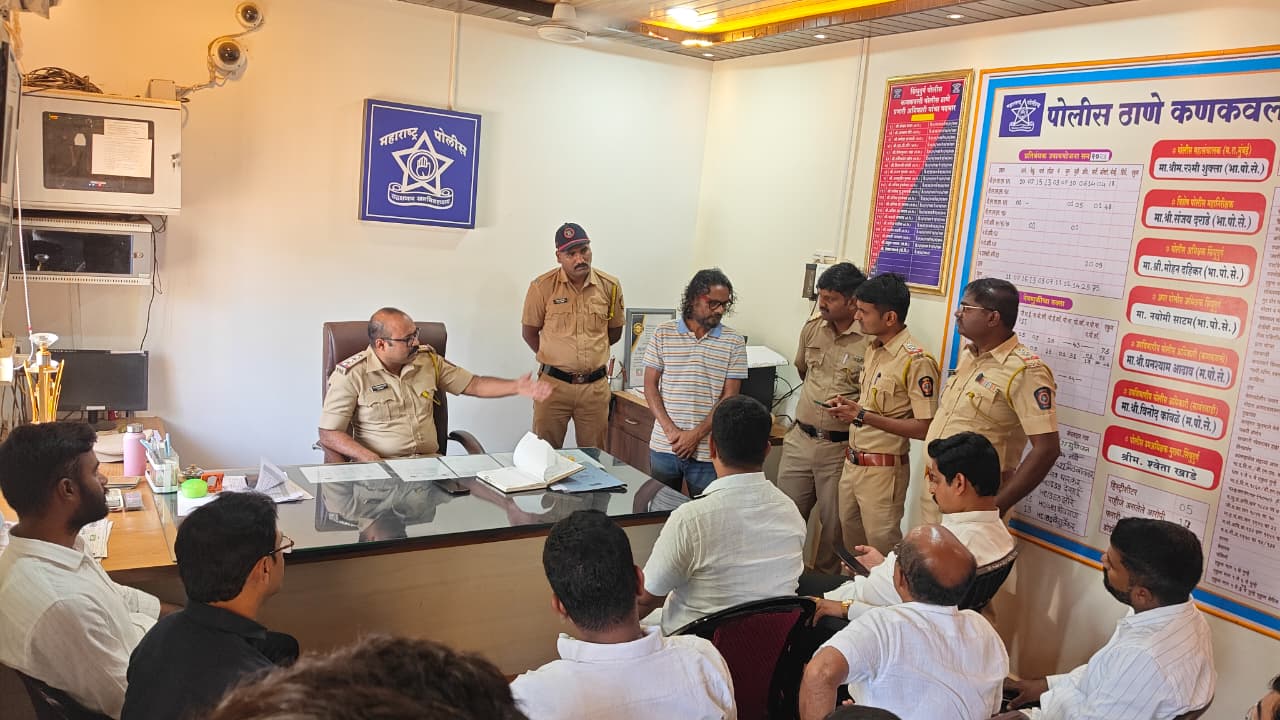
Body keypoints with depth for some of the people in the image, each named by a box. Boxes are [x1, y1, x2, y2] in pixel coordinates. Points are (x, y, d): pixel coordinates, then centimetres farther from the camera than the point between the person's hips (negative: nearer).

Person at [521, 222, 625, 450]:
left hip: (596, 386, 2)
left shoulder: (610, 286, 1)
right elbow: (529, 332, 5)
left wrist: (589, 352, 11)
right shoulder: (542, 286, -5)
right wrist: (554, 358, 6)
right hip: (554, 383, -2)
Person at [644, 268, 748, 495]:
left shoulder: (734, 342, 0)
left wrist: (697, 434, -12)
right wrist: (670, 429, -10)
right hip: (663, 445, 1)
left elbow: (729, 397, -3)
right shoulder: (663, 333, 2)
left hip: (708, 451, -1)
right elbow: (650, 385, 2)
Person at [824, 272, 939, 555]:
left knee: (882, 547, 3)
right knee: (851, 542, 18)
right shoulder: (873, 349, 9)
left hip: (882, 471, -8)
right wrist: (850, 404, 1)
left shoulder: (916, 361, -19)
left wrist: (864, 416, -24)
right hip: (852, 463, 8)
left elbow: (925, 428, -22)